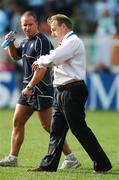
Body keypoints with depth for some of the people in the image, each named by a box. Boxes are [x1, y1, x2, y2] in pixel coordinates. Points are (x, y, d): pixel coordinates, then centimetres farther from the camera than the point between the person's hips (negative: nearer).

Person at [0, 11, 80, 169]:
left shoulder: (42, 41, -15)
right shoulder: (26, 41, 15)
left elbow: (42, 67, -22)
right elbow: (15, 56, 32)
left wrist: (29, 87, -23)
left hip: (41, 89, -9)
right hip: (29, 89, 9)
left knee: (48, 126, -8)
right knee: (17, 122, 8)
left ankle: (71, 158, -4)